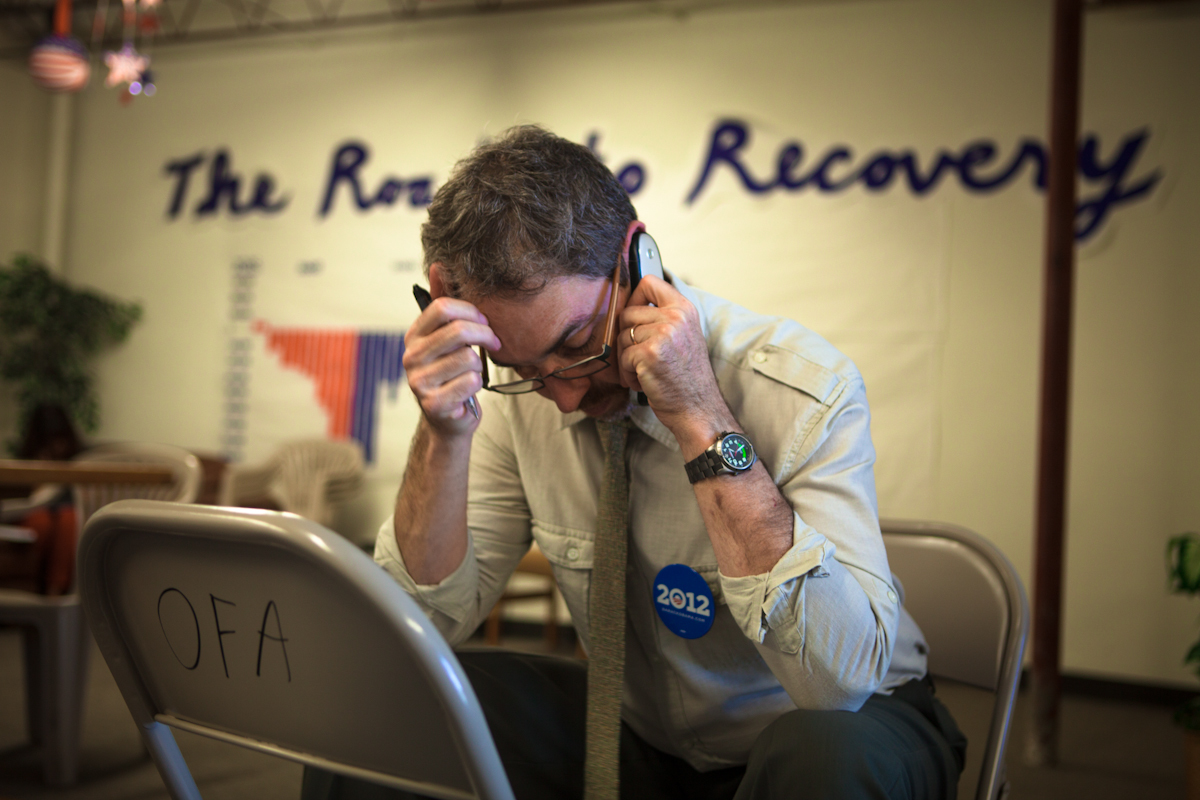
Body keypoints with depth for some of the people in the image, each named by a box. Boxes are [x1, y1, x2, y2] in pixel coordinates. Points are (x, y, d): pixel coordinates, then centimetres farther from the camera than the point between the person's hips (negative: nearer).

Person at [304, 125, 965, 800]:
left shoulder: (806, 388, -24)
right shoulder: (516, 390, -11)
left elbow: (846, 679, -33)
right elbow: (421, 627, -10)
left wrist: (703, 422, -35)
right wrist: (445, 436, -26)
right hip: (639, 737, 3)